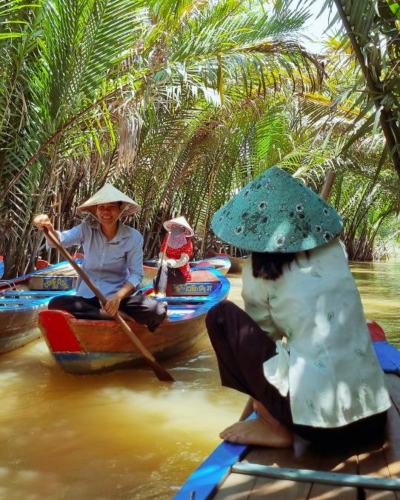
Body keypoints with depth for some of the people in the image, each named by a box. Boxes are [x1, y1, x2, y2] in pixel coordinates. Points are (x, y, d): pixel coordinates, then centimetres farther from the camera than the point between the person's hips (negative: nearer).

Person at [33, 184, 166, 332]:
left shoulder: (133, 237, -7)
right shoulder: (87, 229, -2)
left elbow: (136, 274, -9)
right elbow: (59, 240, -17)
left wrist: (118, 297, -27)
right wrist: (48, 228, -41)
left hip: (117, 295, -3)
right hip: (87, 295, 3)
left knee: (156, 312, -29)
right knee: (56, 305, -29)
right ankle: (118, 317, -23)